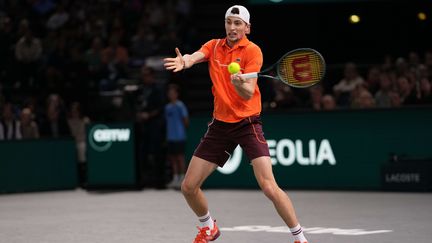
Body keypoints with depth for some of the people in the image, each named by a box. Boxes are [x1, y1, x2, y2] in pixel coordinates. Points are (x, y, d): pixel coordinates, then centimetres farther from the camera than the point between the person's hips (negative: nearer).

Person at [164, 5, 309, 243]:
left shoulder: (252, 50, -9)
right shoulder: (214, 46, 5)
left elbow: (249, 93, -20)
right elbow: (195, 56, -17)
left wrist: (240, 85, -43)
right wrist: (184, 60, -41)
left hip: (247, 123, -5)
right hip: (220, 124, 5)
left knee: (269, 187, -20)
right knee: (188, 187, 5)